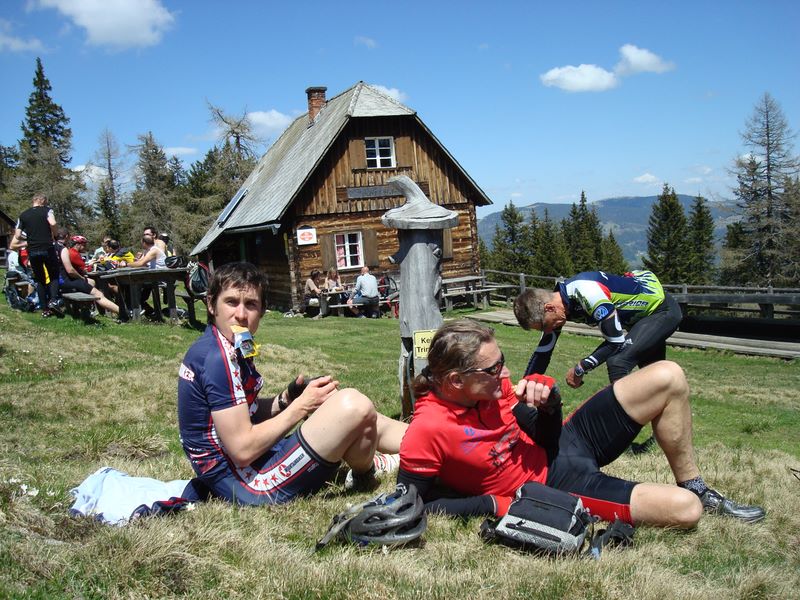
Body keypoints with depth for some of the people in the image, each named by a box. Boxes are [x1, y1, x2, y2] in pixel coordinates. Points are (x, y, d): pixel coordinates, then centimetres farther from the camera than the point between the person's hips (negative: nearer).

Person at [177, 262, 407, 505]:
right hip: (251, 488, -10)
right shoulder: (218, 359, -21)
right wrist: (301, 406, -14)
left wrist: (286, 399, -4)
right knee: (353, 405, -21)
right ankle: (365, 477, 7)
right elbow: (243, 449, -24)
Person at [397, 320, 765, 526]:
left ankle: (696, 487, 12)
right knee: (684, 510, -22)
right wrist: (490, 504, -21)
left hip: (567, 443, 7)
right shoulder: (427, 431, -26)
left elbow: (546, 435, 5)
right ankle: (694, 497, 19)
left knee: (666, 377, -5)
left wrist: (545, 399, -18)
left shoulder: (493, 385, -6)